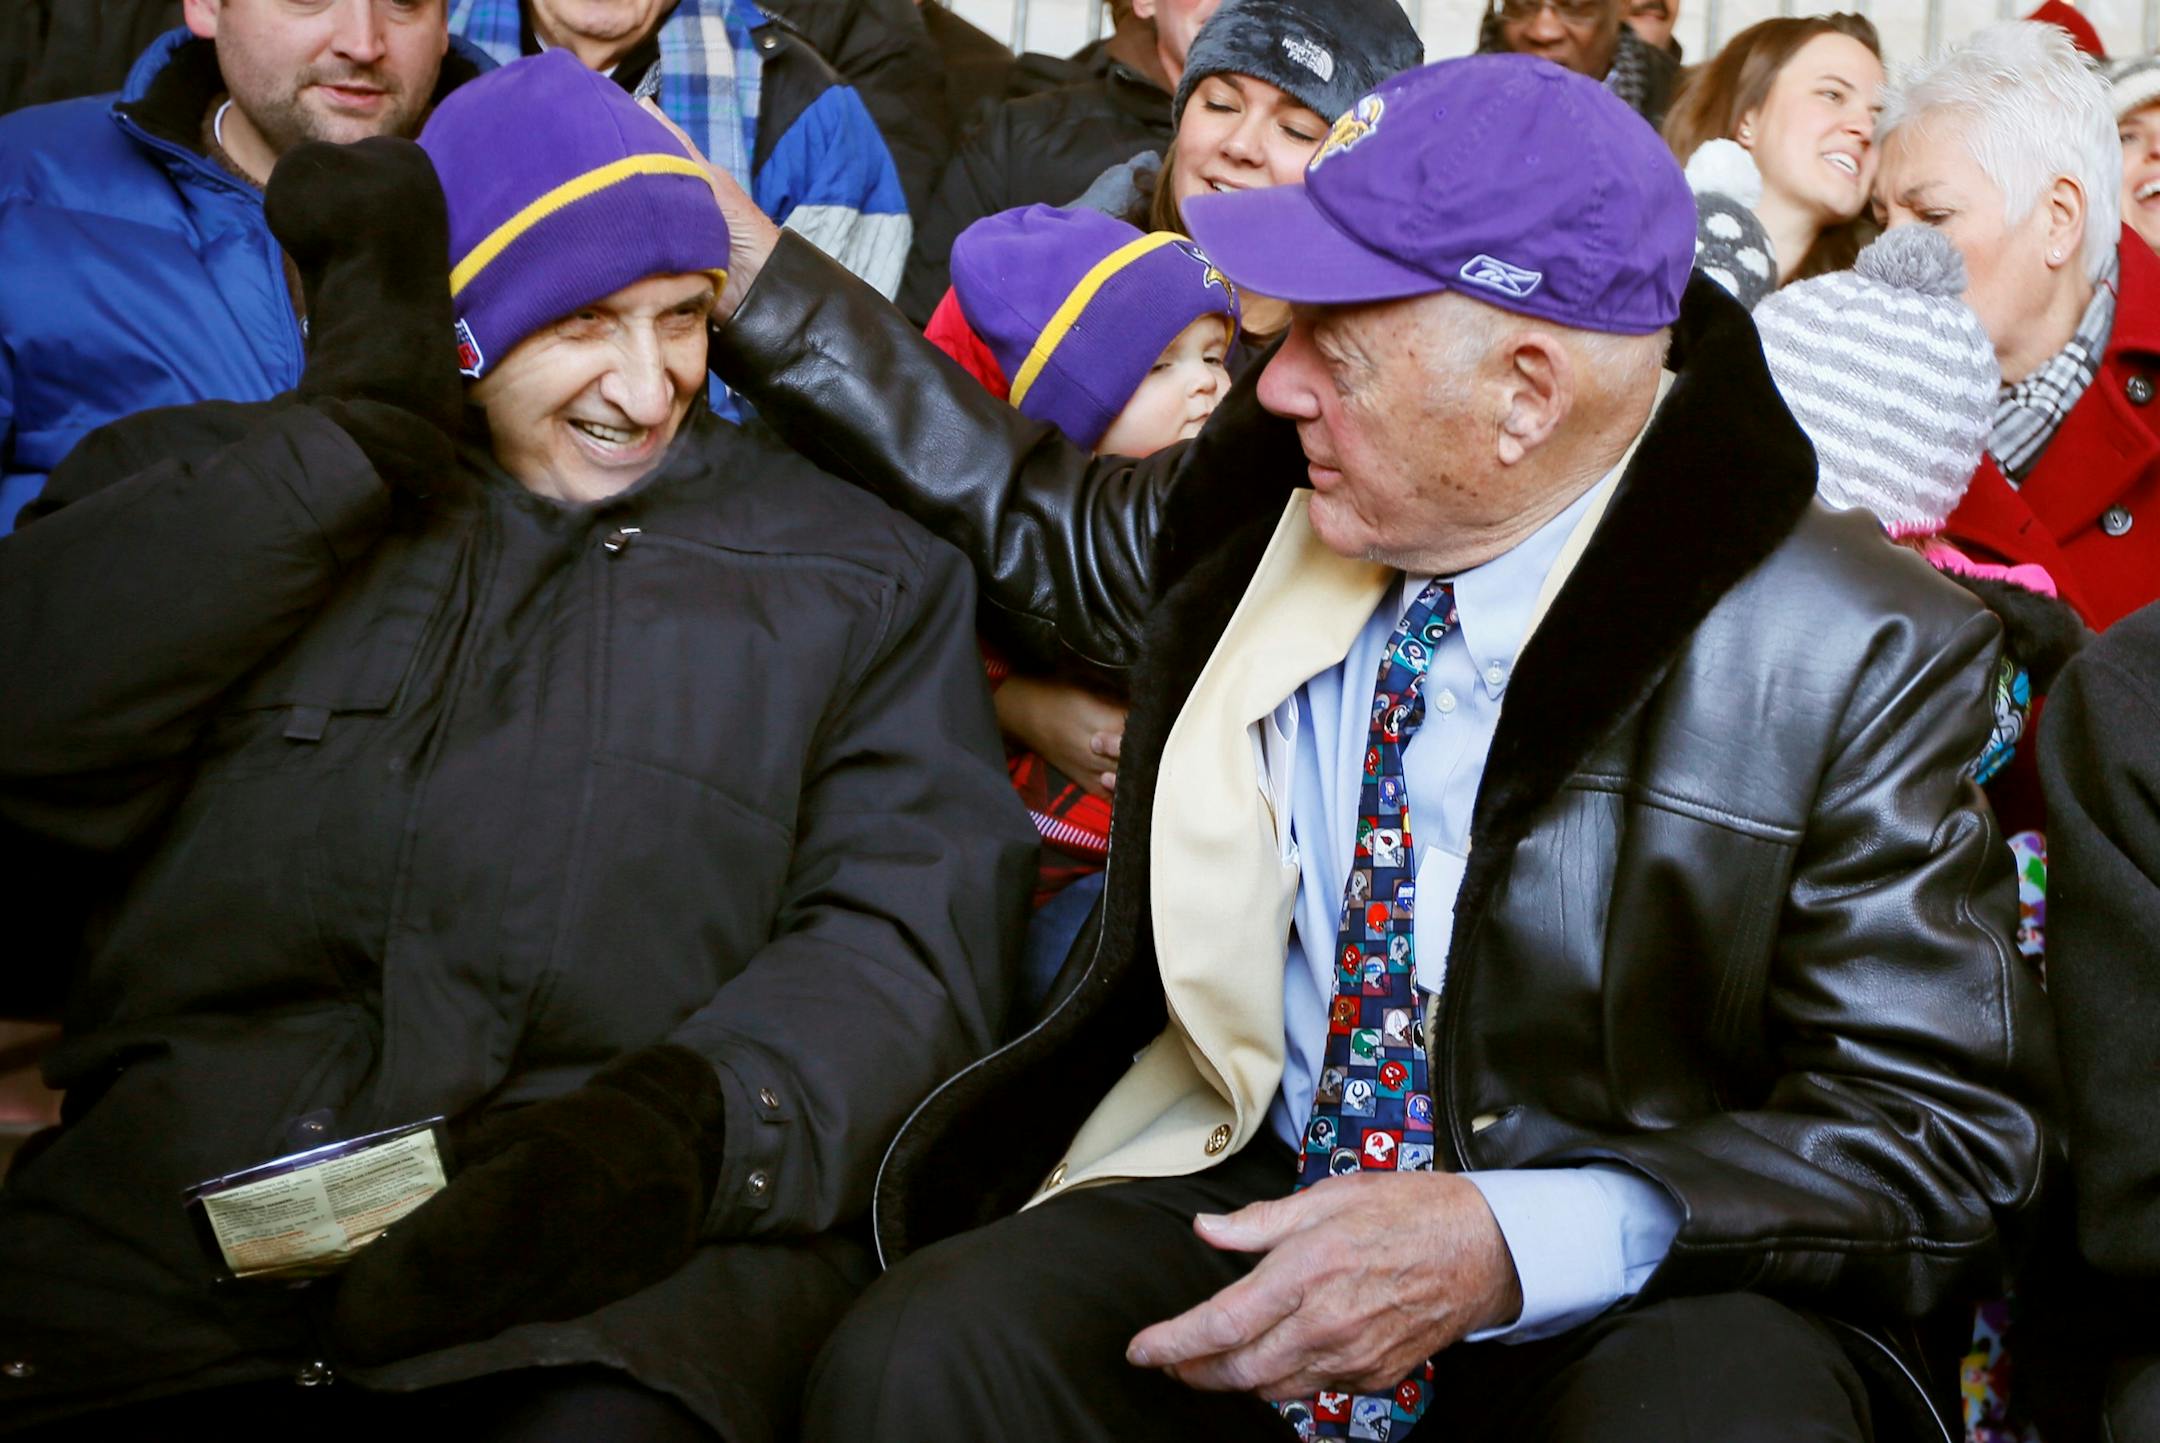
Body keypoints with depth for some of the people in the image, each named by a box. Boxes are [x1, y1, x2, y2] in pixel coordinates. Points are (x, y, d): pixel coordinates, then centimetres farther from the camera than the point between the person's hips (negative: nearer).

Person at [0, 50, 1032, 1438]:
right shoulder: (205, 487, 22)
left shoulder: (861, 578, 19)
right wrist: (350, 436, 3)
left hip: (624, 1272, -2)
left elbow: (907, 943, 6)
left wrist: (691, 1118, -16)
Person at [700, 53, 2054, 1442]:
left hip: (1636, 1292, -3)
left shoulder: (1852, 659, -13)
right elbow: (1041, 516, 23)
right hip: (1256, 1192, 4)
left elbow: (1956, 1136, -13)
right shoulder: (1270, 500, 0)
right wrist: (754, 267, 18)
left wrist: (1510, 1243, -27)